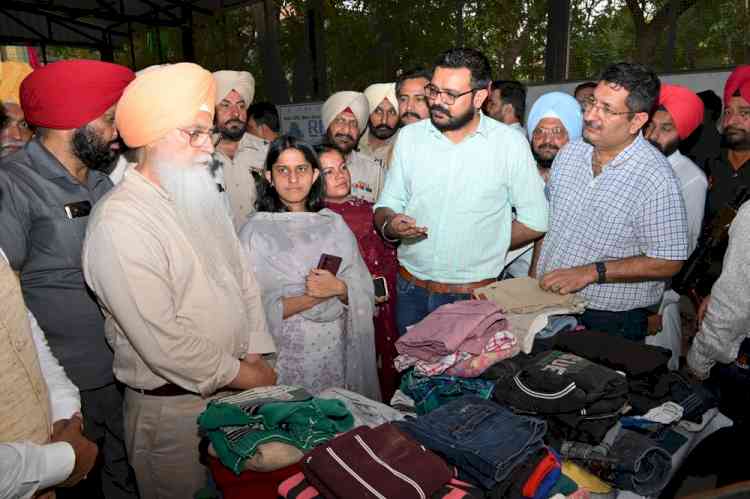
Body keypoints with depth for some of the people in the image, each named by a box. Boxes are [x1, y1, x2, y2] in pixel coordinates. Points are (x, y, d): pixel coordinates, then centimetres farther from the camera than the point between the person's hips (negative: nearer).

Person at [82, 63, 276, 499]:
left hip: (234, 388, 8)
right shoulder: (120, 221, -21)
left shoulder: (201, 199, 7)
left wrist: (256, 356, 0)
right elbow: (161, 340, -24)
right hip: (172, 406, -7)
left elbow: (242, 276, 9)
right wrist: (240, 373, -14)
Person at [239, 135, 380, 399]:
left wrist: (338, 287, -17)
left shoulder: (334, 223, 6)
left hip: (337, 348, 3)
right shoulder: (256, 230, -6)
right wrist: (311, 297, -16)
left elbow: (364, 293, 2)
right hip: (285, 351, -3)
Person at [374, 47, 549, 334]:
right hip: (411, 289, 3)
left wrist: (482, 248, -3)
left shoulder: (510, 144, -7)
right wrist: (390, 225, -17)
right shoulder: (409, 137, 1)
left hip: (474, 296, -2)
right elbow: (385, 207, 4)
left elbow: (535, 222, -3)